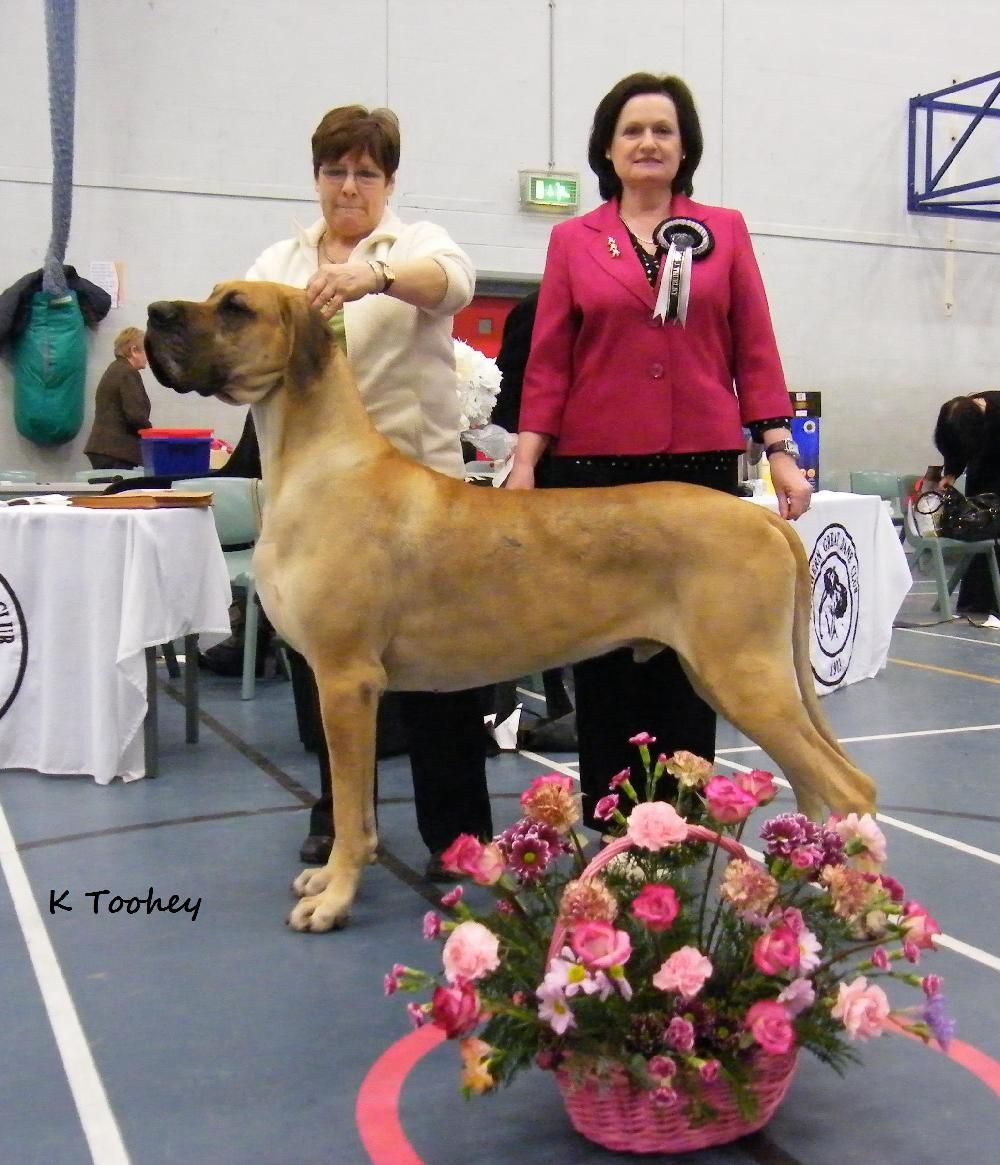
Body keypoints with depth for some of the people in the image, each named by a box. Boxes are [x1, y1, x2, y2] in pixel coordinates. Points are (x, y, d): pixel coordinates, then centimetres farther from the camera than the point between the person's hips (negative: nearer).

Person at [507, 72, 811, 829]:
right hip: (596, 467, 0)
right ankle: (607, 816, 16)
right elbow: (548, 362, 5)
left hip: (702, 464, 0)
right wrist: (525, 460, -4)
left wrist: (780, 449, -1)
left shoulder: (725, 231, 9)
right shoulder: (573, 240, 8)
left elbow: (755, 349, 7)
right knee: (605, 649, 5)